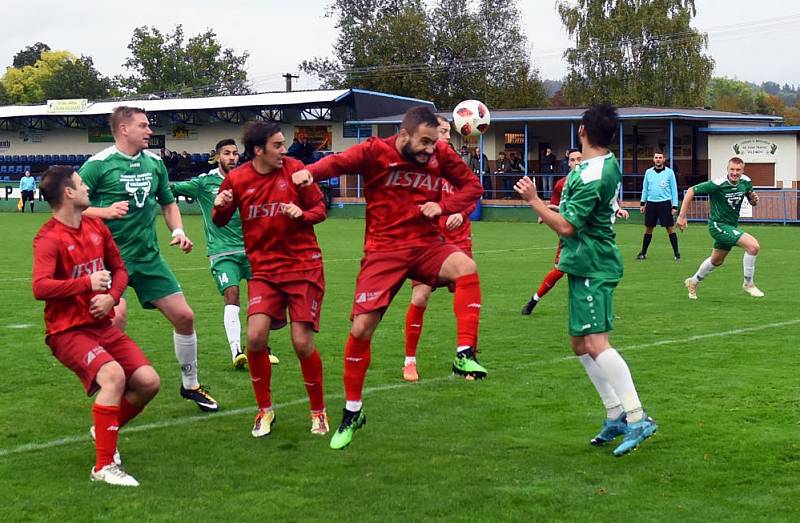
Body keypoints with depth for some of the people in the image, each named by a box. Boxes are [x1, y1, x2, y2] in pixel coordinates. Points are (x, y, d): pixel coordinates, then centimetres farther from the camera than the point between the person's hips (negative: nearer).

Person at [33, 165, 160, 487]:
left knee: (149, 382, -4)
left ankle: (104, 431, 24)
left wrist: (112, 297, -4)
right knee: (114, 375, -30)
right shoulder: (49, 238, -15)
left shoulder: (96, 227, 9)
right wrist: (88, 283, -22)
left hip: (102, 326, 7)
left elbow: (119, 269, 17)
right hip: (67, 331, -7)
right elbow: (40, 288, -27)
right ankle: (104, 466, -21)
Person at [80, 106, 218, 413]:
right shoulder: (98, 164, -10)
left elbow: (168, 204, 21)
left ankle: (190, 385, 27)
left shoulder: (155, 162, 8)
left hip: (148, 257, 6)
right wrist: (105, 211, -24)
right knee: (117, 317, -26)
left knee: (184, 316, 5)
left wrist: (178, 232, 4)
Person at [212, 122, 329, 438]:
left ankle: (318, 411, 16)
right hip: (264, 269, 1)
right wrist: (220, 207, -13)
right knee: (255, 338, -14)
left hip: (303, 266, -1)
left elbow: (320, 208, 2)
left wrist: (302, 214, -19)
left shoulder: (295, 169, -5)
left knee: (303, 343, -7)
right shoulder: (237, 179, -2)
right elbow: (220, 222, 9)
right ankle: (265, 411, 8)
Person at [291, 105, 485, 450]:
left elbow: (472, 186, 8)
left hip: (427, 245, 2)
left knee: (466, 268, -30)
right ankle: (352, 413, 14)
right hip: (384, 251, -2)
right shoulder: (376, 151, -9)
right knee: (361, 328, -4)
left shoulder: (440, 154, -1)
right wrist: (310, 172, -43)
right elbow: (339, 162, -22)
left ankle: (465, 355, -23)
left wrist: (443, 206, -10)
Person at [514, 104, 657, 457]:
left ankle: (637, 419, -19)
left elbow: (567, 227, -21)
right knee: (581, 344, 12)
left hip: (591, 266, -10)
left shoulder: (591, 176, -19)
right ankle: (617, 416, 15)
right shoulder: (608, 163, 12)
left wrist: (533, 200, -14)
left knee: (595, 342, -16)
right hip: (586, 265, 10)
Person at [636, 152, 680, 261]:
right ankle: (643, 253, 17)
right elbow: (645, 189, 15)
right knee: (648, 228, 8)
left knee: (670, 228, -3)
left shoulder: (669, 172, 0)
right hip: (651, 203, 3)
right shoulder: (648, 172, 8)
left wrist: (675, 206, -5)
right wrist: (642, 203, 9)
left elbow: (674, 190, 0)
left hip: (665, 203, -3)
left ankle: (676, 253, 2)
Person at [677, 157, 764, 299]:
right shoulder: (718, 184, -23)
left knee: (717, 261, 24)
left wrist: (754, 199, -15)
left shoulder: (746, 182, -5)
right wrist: (682, 216, -18)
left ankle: (693, 282, 47)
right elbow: (691, 191, -17)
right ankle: (748, 284, -7)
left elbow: (752, 202, 10)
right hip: (718, 224, -8)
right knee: (753, 245, -22)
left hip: (731, 226, 8)